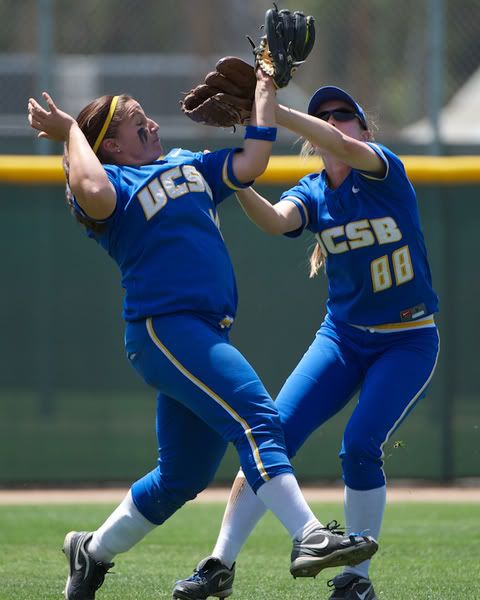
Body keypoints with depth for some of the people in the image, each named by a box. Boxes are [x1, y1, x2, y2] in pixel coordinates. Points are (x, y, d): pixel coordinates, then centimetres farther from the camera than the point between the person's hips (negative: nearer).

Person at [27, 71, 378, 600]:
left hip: (206, 334, 9)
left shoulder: (187, 167, 25)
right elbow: (94, 194, -25)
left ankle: (93, 552, 29)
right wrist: (71, 131, -11)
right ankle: (309, 538, -36)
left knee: (183, 476, 13)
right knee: (255, 417, -25)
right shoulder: (111, 179, -1)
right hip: (163, 327, -9)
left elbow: (250, 164, 18)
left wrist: (265, 95, 20)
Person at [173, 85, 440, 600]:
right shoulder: (312, 194, 2)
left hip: (408, 343, -4)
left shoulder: (384, 168, -9)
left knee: (359, 446, -20)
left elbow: (338, 145, -31)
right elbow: (274, 221, -21)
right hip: (342, 338, 4)